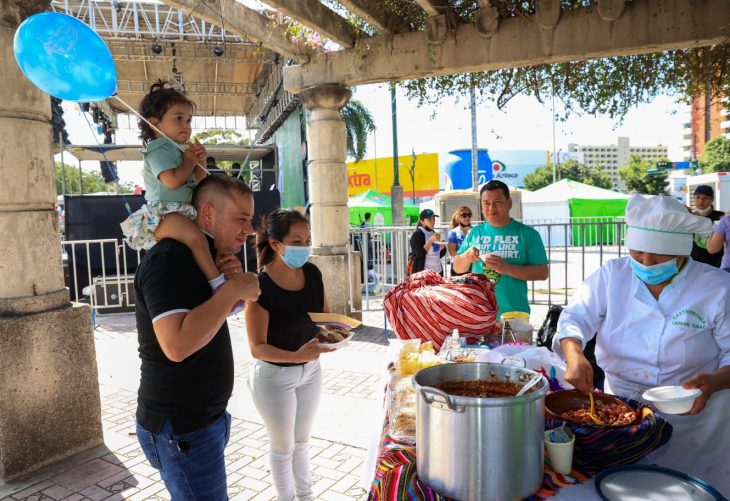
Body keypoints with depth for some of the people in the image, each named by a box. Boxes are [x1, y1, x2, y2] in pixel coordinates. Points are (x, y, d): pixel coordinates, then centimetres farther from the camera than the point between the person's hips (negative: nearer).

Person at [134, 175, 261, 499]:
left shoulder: (200, 254, 8)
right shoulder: (169, 259, -22)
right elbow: (177, 345, -34)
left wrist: (232, 281, -3)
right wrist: (232, 290, -26)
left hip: (203, 418, 9)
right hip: (181, 430, -9)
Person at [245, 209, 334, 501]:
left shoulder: (312, 273, -10)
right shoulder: (261, 286, -27)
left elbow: (325, 314, 4)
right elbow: (257, 347, -25)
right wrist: (295, 356, -40)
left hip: (311, 369, 6)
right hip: (275, 375, -5)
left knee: (302, 440, 26)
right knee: (283, 447, 17)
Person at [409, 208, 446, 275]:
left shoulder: (434, 234, 13)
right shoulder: (417, 234, -8)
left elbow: (441, 253, 19)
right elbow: (419, 254, -18)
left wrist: (442, 246, -2)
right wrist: (430, 241, -22)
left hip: (438, 271, 7)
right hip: (423, 272, -7)